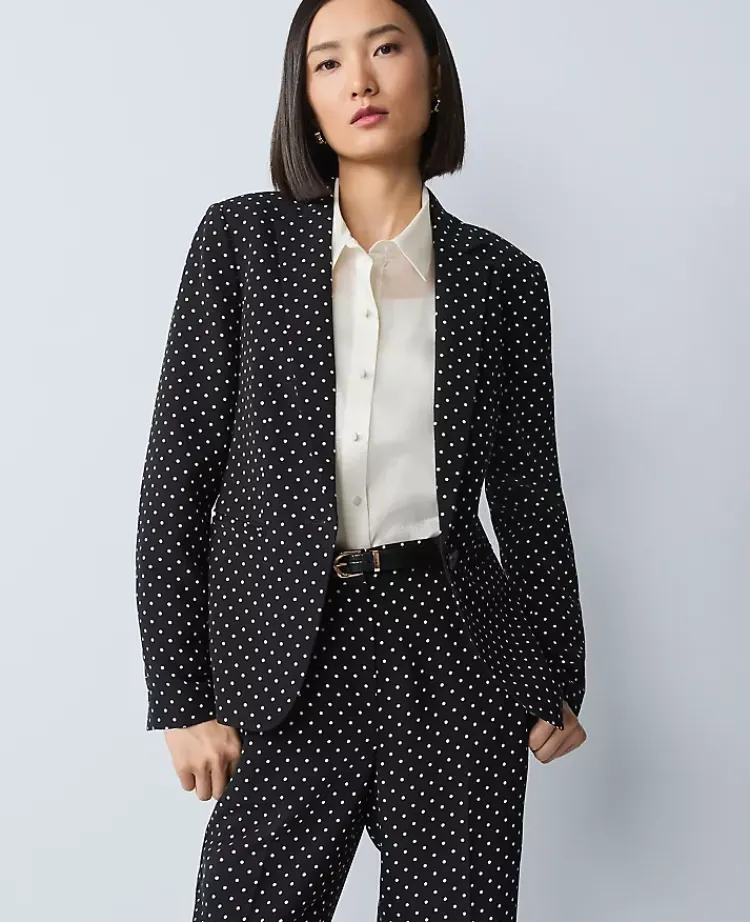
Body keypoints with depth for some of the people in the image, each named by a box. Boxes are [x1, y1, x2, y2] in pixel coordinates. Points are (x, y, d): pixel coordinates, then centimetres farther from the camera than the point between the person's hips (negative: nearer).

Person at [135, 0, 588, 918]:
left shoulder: (501, 274, 5)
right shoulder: (242, 237, 1)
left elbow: (527, 488, 11)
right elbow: (178, 469, -1)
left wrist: (560, 678, 14)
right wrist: (181, 692, -5)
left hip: (456, 648, 2)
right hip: (290, 659, -1)